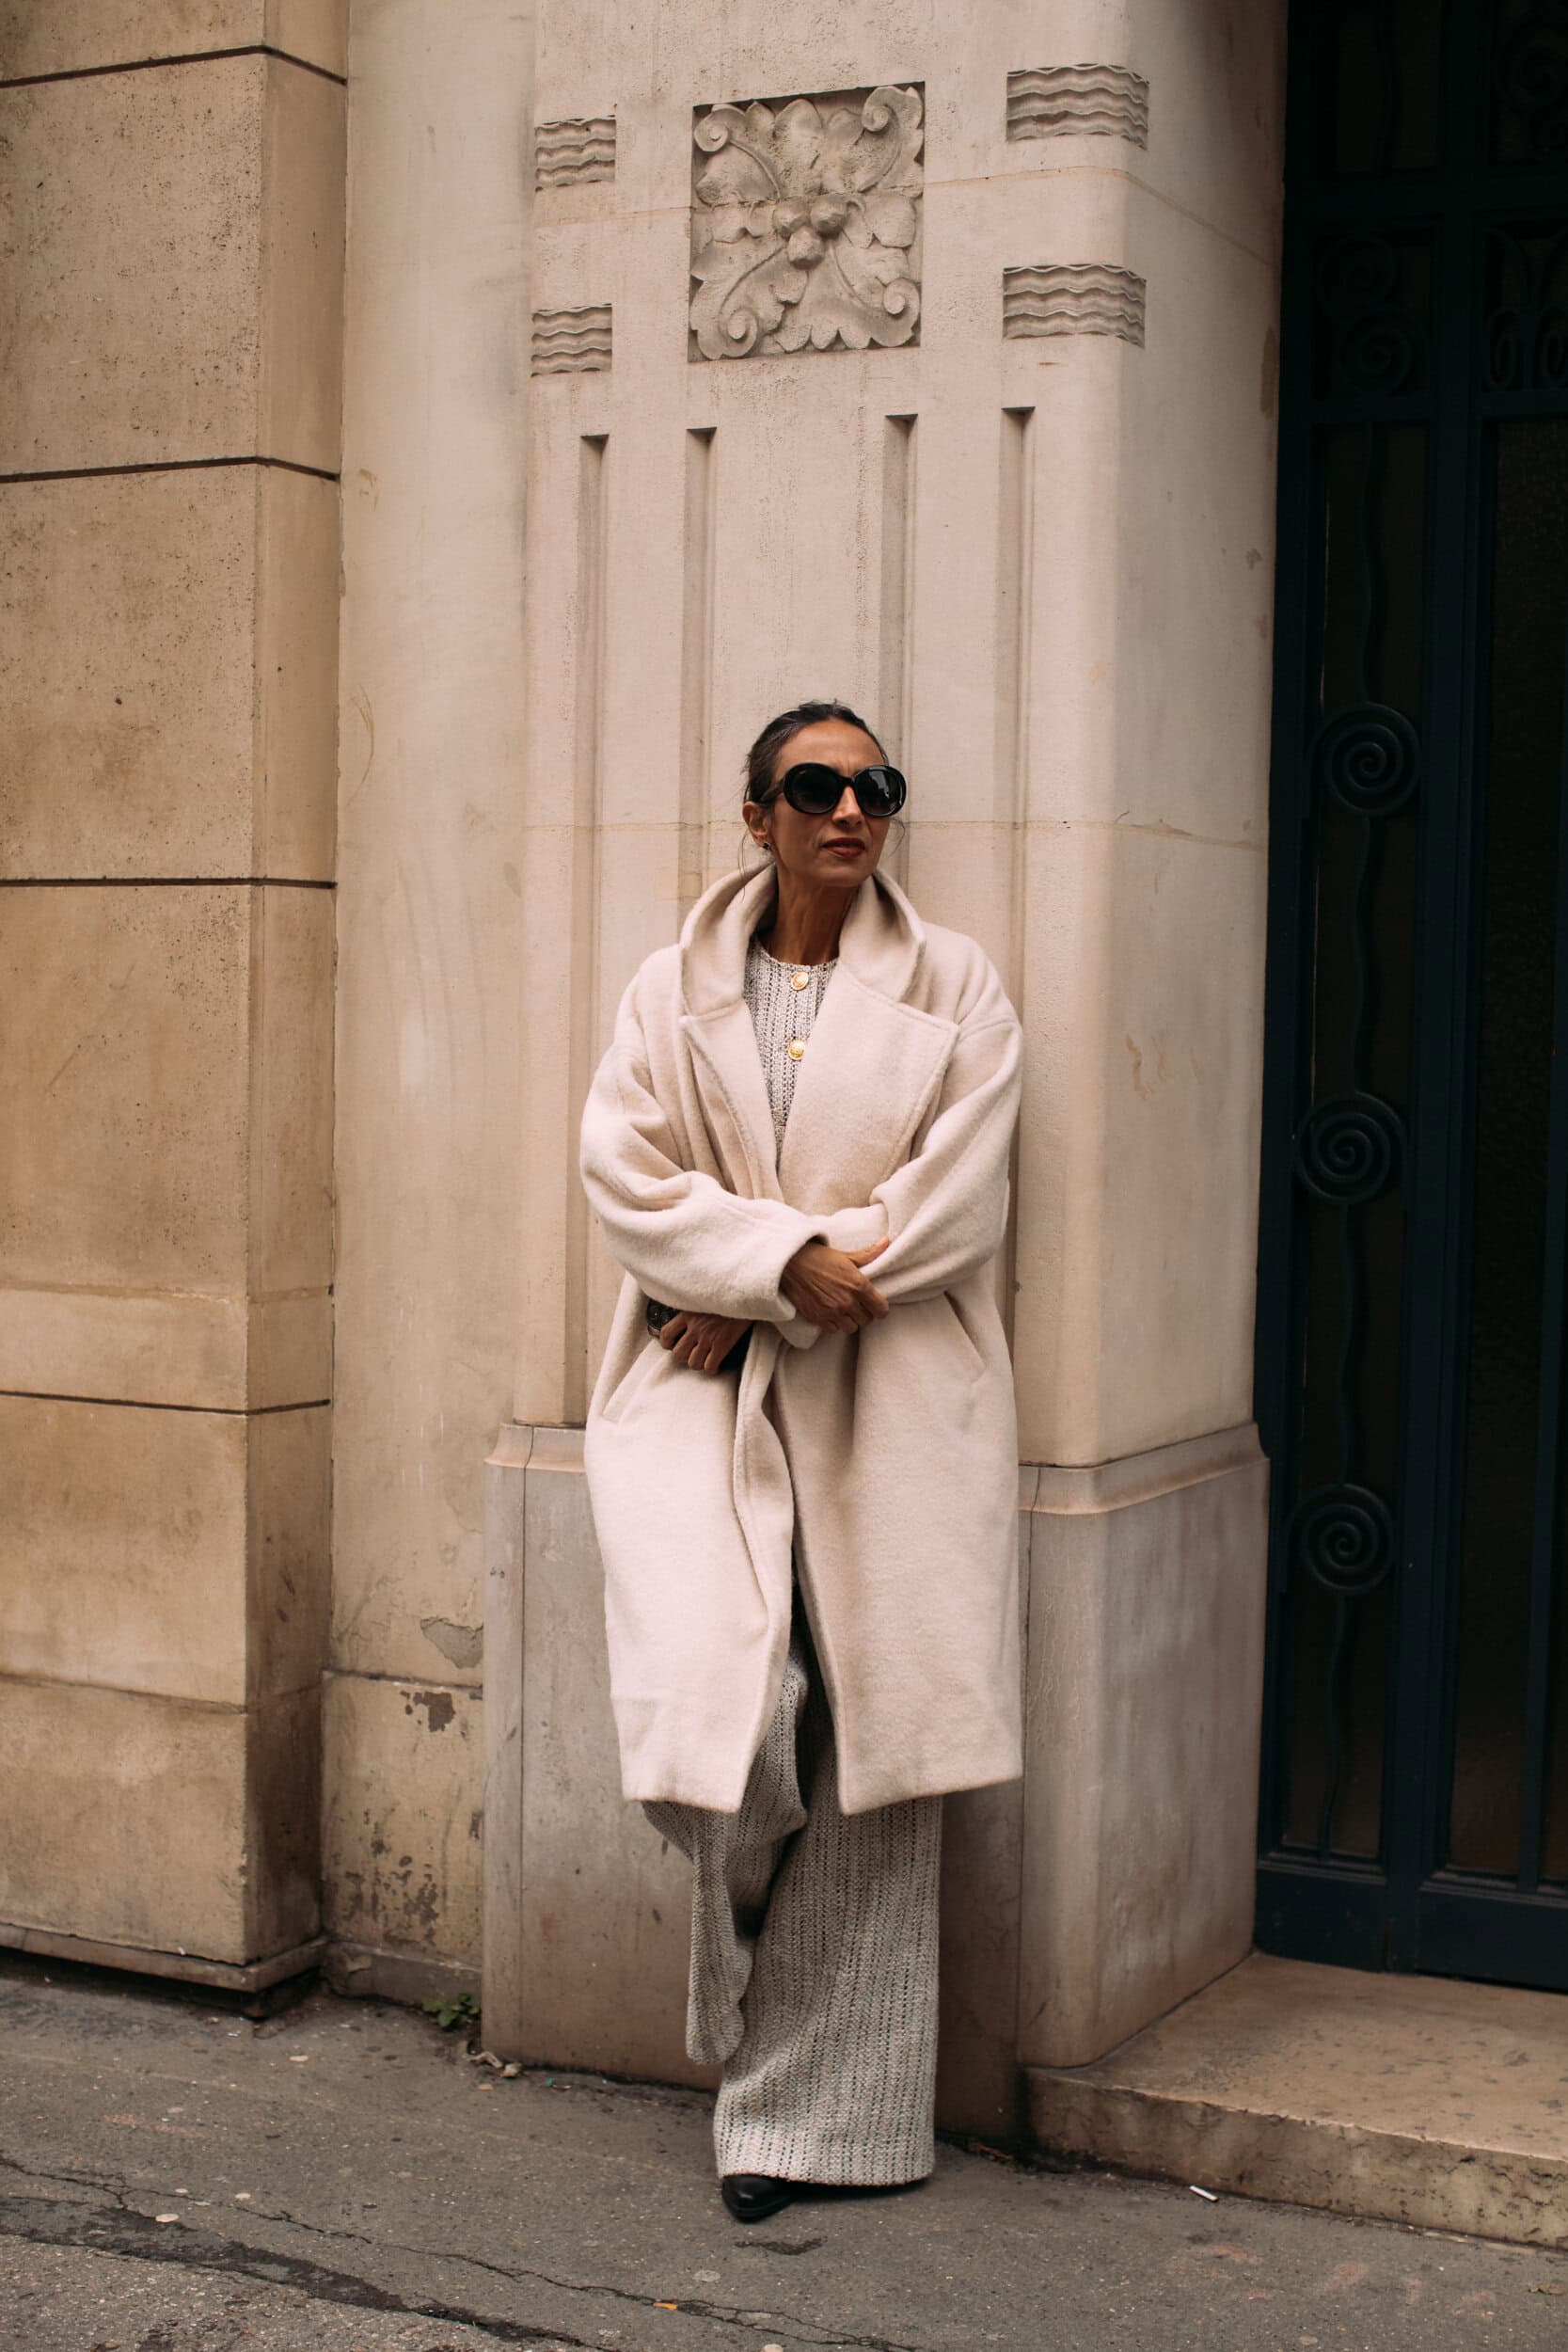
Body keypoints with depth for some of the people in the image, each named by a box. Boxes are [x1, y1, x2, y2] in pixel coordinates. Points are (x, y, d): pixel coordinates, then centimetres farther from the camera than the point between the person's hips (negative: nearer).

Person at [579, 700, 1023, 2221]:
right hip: (705, 1392, 1)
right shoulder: (673, 991, 10)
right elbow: (625, 1173, -1)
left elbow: (951, 1206, -3)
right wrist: (789, 1258, -15)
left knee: (865, 1751, -1)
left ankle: (819, 2109, 13)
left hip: (891, 1405, 0)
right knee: (710, 1703, -17)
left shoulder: (953, 990, 6)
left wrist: (757, 1296, -8)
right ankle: (748, 1954, 18)